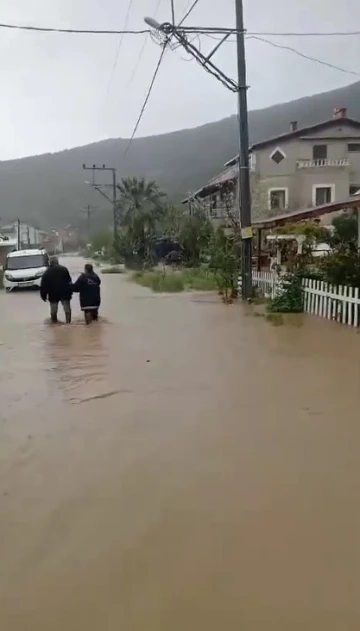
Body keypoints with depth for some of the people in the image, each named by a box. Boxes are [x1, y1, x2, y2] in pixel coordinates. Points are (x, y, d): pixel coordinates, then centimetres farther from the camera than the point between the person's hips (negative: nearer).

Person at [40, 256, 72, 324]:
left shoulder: (47, 272, 4)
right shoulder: (64, 269, 1)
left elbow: (43, 285, 2)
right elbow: (69, 281, 2)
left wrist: (44, 295, 6)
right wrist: (70, 291, 10)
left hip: (53, 294, 1)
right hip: (64, 293, -1)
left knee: (53, 310, 10)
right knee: (67, 309, 6)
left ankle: (54, 323, 14)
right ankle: (68, 322, 1)